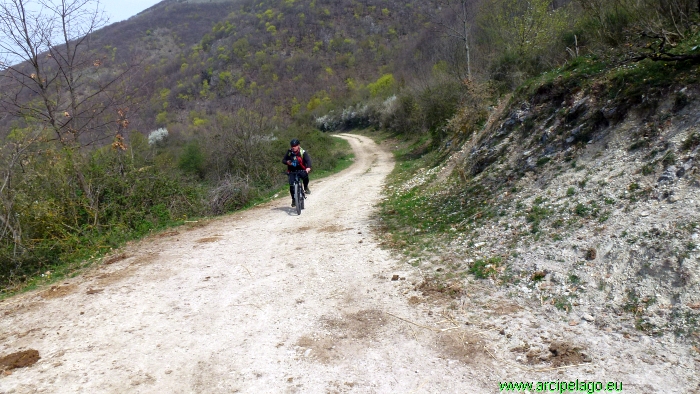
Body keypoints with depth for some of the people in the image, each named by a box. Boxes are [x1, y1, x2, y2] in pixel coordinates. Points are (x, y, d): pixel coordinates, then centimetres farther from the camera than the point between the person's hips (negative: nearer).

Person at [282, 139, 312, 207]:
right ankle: (293, 199, 3)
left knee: (305, 175, -35)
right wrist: (287, 162, -25)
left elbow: (308, 160, -24)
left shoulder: (303, 152, -11)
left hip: (301, 170, -2)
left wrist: (308, 167, -45)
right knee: (291, 185, -15)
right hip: (292, 171, 2)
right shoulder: (289, 152, -3)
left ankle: (306, 188, -6)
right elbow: (283, 160, 0)